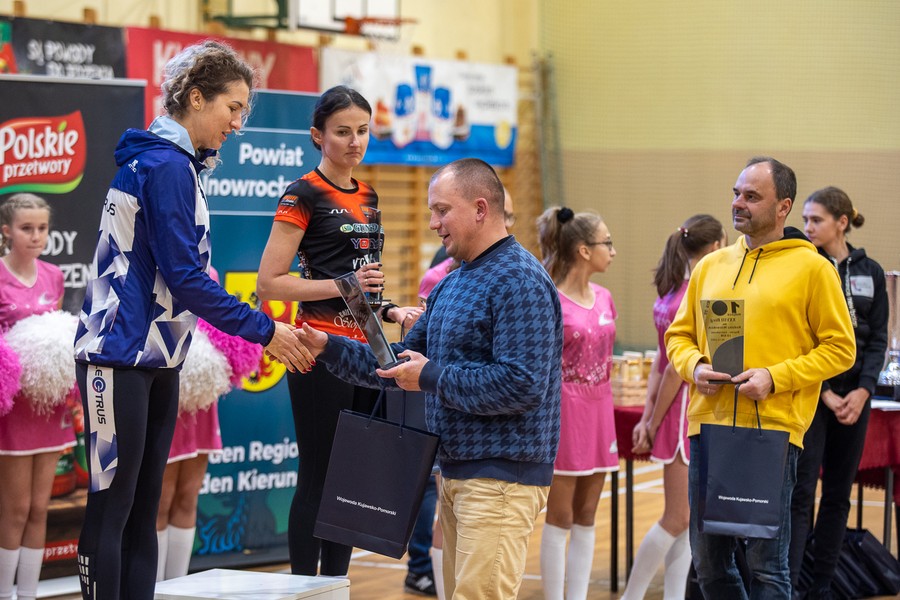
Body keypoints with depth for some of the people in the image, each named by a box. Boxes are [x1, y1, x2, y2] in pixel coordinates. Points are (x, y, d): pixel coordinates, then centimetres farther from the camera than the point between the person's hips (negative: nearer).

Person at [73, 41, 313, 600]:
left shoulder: (175, 164, 15)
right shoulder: (165, 166, -14)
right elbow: (184, 278, -19)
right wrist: (263, 331, -13)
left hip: (155, 360, 10)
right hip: (120, 358, -10)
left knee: (143, 509, 10)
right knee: (111, 507, -6)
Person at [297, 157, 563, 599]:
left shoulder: (520, 282, -14)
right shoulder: (451, 285, 19)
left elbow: (521, 386, -23)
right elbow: (401, 363, 20)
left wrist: (432, 377, -16)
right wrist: (328, 348, 7)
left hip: (501, 477, -10)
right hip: (455, 471, 10)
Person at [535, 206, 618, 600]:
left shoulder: (604, 299, 8)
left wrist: (606, 417, 15)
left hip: (598, 414, 7)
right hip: (563, 414, -7)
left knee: (586, 519, 9)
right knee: (560, 519, 0)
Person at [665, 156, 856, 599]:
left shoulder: (811, 268, -1)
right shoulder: (710, 267, 14)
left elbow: (839, 348, -3)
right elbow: (679, 334, 20)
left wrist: (775, 377, -14)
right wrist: (694, 367, -2)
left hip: (773, 430, -5)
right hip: (709, 426, 5)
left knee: (766, 564, -2)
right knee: (708, 559, 10)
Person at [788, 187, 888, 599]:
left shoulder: (870, 272, 6)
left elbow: (878, 338, 6)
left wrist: (862, 391, -8)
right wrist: (824, 394, -12)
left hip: (854, 396, 4)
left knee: (839, 495, 7)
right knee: (801, 492, -8)